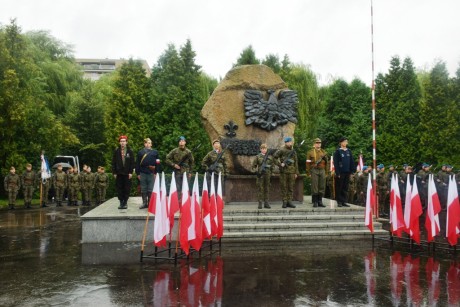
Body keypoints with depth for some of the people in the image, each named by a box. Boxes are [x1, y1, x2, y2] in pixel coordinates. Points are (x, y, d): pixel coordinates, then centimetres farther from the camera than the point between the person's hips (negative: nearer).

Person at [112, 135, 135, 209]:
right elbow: (113, 162, 6)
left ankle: (125, 202, 11)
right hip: (119, 173, 1)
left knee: (127, 189, 1)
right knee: (119, 188, 3)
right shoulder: (116, 151, 5)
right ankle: (121, 202, 12)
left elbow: (132, 162, 1)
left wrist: (131, 172, -6)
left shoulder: (130, 151, 3)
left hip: (127, 173, -1)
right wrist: (114, 172, -1)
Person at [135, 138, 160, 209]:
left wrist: (156, 173, -2)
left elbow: (157, 163, 4)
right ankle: (144, 203, 16)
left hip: (151, 174, -1)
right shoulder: (140, 152, 7)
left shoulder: (155, 152, 5)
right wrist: (138, 173, 3)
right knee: (143, 190, 7)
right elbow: (137, 164, 7)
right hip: (142, 173, 1)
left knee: (151, 190, 1)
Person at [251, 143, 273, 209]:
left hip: (267, 174, 3)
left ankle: (266, 203, 12)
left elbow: (272, 165, 15)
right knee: (260, 188, -2)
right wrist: (256, 170, -9)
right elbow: (253, 165, 4)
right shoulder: (258, 156, 2)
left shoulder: (270, 157, 9)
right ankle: (260, 203, 1)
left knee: (267, 189, 6)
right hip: (260, 174, -3)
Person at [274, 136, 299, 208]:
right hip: (283, 171, -4)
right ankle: (284, 202, 4)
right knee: (284, 187, -1)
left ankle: (289, 201, 10)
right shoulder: (281, 150, -2)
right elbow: (274, 158, -2)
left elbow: (295, 163, 15)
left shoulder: (293, 151, 13)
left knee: (291, 187, 4)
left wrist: (296, 173, 10)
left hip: (291, 172, 4)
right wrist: (280, 164, -13)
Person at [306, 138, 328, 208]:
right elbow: (308, 163, -3)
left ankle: (320, 202, 11)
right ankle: (315, 202, 2)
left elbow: (326, 162, 16)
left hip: (322, 170, 4)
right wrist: (308, 173, -8)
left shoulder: (323, 152, 13)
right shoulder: (310, 152, 1)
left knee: (322, 187, 3)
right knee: (314, 187, -4)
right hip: (314, 171, -4)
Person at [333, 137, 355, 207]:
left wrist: (352, 171, 4)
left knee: (345, 188, 7)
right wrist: (337, 173, -13)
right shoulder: (337, 151, -3)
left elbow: (352, 162, 12)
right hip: (340, 172, -4)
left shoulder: (349, 151, 10)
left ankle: (344, 201, 13)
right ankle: (339, 202, 8)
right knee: (339, 188, 1)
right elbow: (335, 163, -6)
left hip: (347, 172, 4)